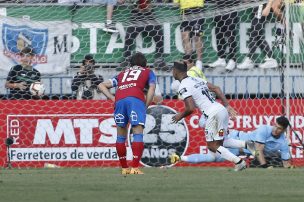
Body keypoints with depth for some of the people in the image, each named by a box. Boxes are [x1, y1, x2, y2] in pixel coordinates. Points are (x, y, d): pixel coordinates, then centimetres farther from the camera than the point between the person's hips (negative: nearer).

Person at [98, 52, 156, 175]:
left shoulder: (122, 73, 35)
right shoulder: (148, 72, 28)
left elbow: (101, 85, 29)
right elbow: (151, 89, 9)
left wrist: (113, 98, 19)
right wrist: (145, 107, 9)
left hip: (119, 99, 3)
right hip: (136, 99, -3)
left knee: (121, 136, 13)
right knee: (138, 134, -7)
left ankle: (124, 168, 16)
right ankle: (135, 168, -18)